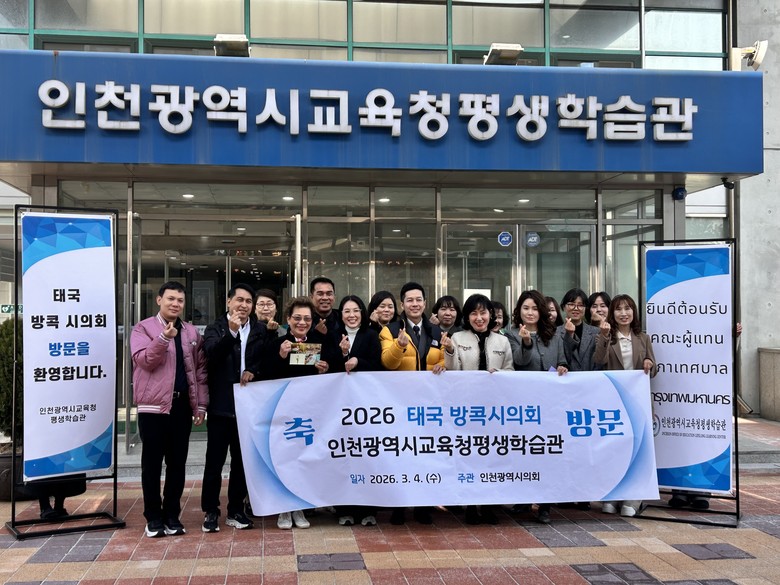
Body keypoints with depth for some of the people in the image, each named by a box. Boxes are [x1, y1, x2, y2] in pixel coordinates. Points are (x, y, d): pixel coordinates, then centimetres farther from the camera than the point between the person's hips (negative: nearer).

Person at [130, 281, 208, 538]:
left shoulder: (192, 332, 12)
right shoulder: (143, 328, 0)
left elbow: (200, 369, 11)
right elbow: (143, 360, -13)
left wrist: (201, 404, 5)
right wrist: (164, 338, -26)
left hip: (183, 405, 4)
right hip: (154, 405, -4)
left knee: (177, 462, 9)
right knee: (152, 462, 4)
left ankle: (172, 515, 19)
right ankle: (154, 517, 14)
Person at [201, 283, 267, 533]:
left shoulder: (260, 330, 7)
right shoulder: (216, 328, 0)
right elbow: (212, 353, -18)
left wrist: (253, 370, -11)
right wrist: (232, 331, -30)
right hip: (221, 405, -2)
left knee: (241, 461, 10)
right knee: (214, 460, 4)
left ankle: (236, 510, 21)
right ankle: (210, 511, 14)